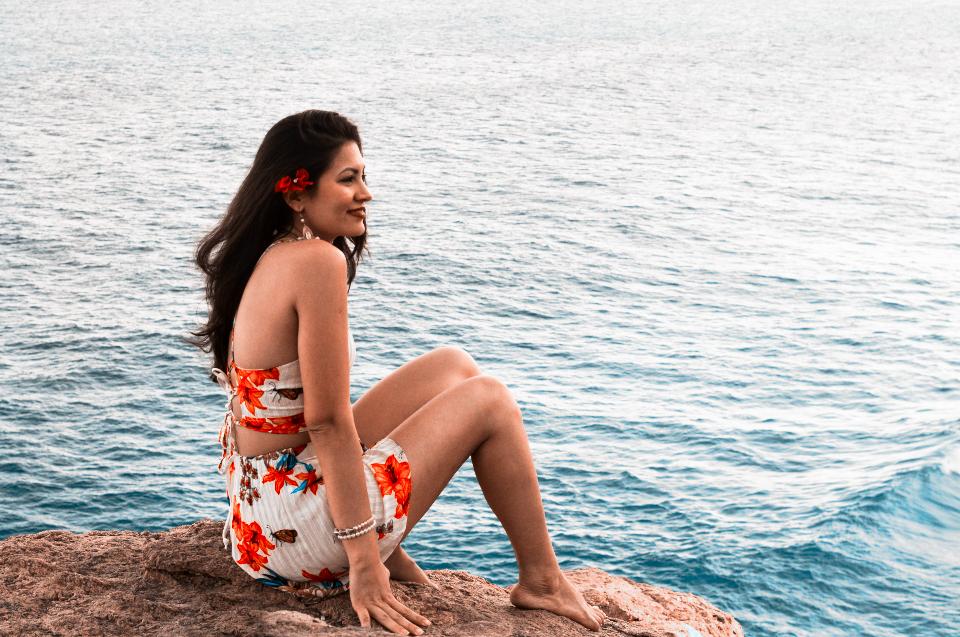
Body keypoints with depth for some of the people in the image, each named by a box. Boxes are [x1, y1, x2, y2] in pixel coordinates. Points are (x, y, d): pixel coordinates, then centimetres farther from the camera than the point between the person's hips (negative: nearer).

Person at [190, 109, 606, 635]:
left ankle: (390, 554, 16)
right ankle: (541, 581, 18)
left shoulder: (265, 258, 8)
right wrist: (365, 567, -18)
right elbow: (328, 422, -22)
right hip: (296, 535, -9)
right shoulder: (317, 261, -21)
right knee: (489, 401, 4)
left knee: (453, 366, 16)